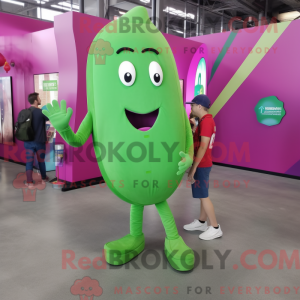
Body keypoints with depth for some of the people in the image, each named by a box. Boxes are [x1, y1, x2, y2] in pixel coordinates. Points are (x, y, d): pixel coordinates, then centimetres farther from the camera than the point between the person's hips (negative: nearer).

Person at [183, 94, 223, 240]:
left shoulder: (206, 121, -18)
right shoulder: (205, 120, 14)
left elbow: (203, 146, -24)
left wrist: (193, 167, -23)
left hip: (201, 165, -10)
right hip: (202, 164, 10)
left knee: (203, 196, -3)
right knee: (202, 194, 16)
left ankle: (215, 228, 6)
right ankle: (201, 222, 27)